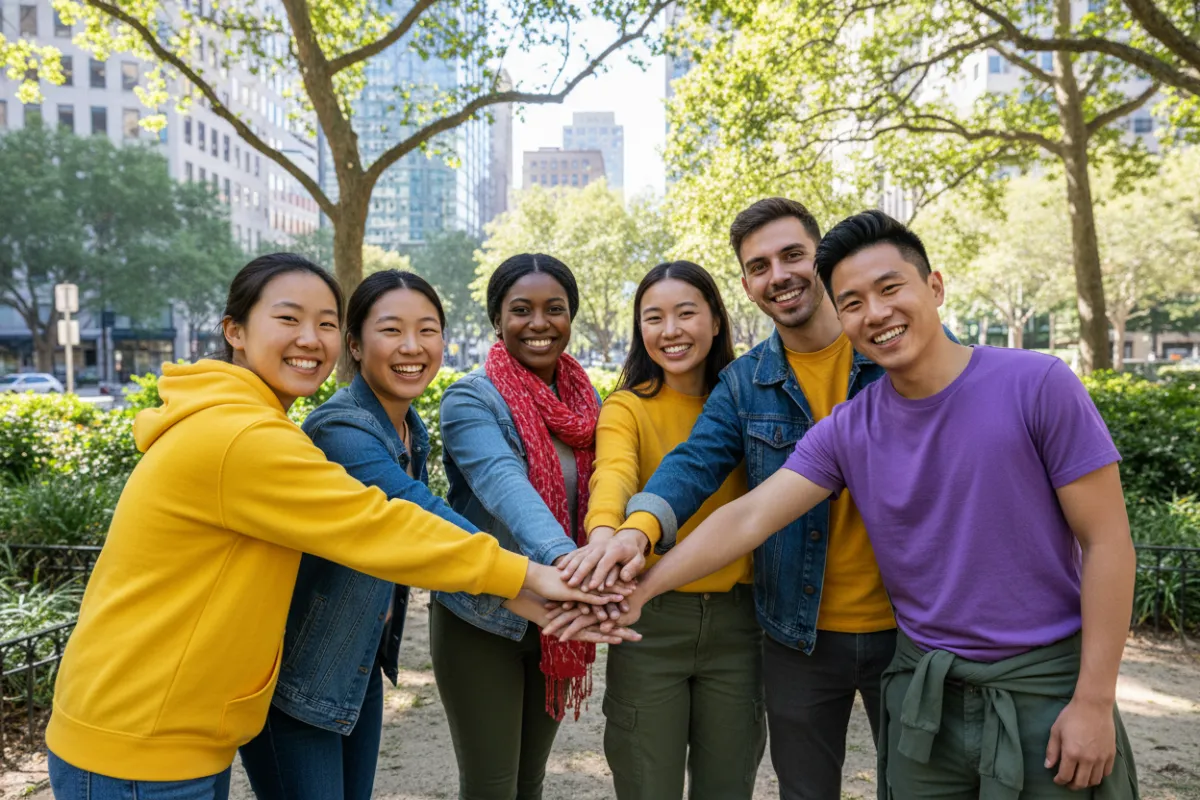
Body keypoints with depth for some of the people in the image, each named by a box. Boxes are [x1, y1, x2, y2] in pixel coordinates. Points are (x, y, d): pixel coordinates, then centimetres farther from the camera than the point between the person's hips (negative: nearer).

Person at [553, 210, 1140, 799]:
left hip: (1047, 686, -3)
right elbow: (749, 517, -8)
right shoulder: (845, 432, -3)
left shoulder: (1036, 386, -12)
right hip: (925, 693, 3)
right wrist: (641, 587, -18)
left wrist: (1095, 701, -11)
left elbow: (1106, 541, -9)